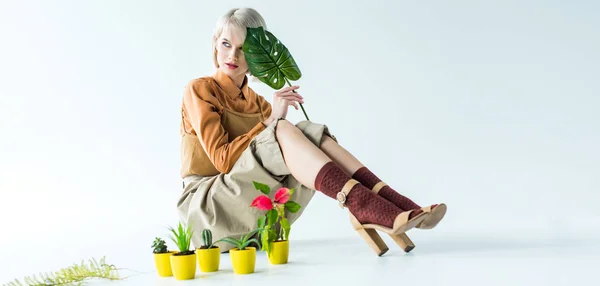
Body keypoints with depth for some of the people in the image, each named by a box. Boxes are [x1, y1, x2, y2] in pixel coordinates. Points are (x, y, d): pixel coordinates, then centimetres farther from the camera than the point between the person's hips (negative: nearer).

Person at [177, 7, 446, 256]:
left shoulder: (256, 102, 17)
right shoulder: (200, 89, -2)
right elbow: (222, 159, -14)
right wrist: (272, 121, -19)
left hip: (258, 209, 5)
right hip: (208, 205, -5)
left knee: (310, 132, -18)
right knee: (283, 131, -28)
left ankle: (396, 205, -33)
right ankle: (364, 207, -42)